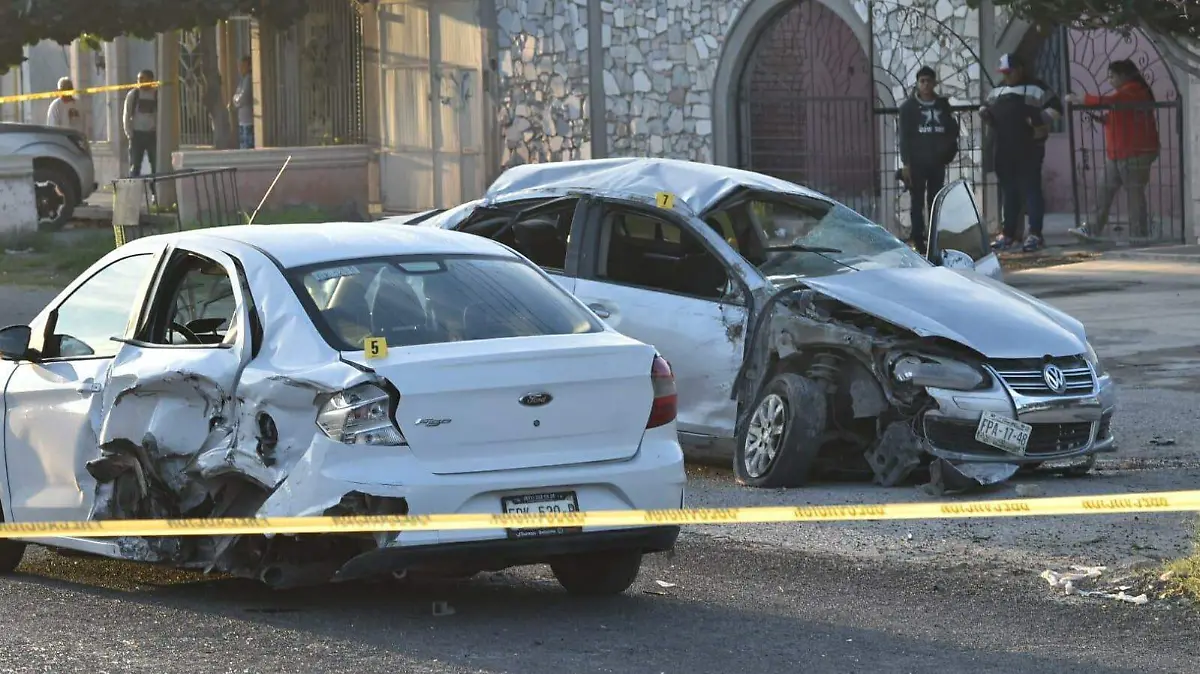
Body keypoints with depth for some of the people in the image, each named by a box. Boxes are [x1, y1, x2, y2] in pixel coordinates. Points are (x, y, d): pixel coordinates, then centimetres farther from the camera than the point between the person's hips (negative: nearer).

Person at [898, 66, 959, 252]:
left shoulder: (943, 105, 9)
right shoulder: (909, 107, 0)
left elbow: (953, 130, 15)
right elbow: (904, 137, -3)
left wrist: (947, 150, -2)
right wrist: (906, 163, -10)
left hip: (937, 162, 3)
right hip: (917, 163, -3)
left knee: (936, 202, 5)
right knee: (918, 202, -2)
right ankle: (919, 241, -2)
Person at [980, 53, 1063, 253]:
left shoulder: (1036, 88, -1)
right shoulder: (998, 90, 19)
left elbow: (1056, 107, -4)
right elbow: (988, 107, 31)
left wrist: (1040, 119, -19)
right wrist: (984, 112, 7)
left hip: (1028, 148, -7)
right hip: (1002, 151, 7)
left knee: (1030, 189, -7)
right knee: (1008, 191, 11)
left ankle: (1035, 234, -7)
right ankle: (1008, 234, 17)